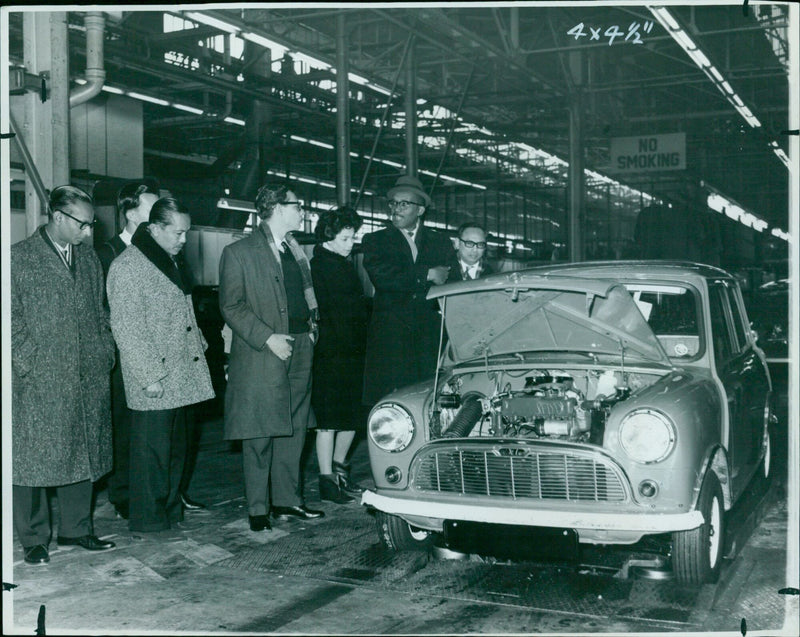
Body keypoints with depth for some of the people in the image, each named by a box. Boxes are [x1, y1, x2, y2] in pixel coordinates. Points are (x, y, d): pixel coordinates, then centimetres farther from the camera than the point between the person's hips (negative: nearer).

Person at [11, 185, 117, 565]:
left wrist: (105, 352, 9)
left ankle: (76, 529, 24)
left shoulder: (89, 258, 13)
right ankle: (34, 539, 12)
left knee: (83, 454, 11)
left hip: (88, 378, 5)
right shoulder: (19, 258, -4)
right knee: (32, 458, 0)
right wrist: (30, 362, -11)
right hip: (39, 382, -5)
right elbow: (12, 320, -6)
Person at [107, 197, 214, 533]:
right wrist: (150, 376, -19)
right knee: (152, 449, -2)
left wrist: (198, 349, 19)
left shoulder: (168, 260, 17)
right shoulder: (127, 266, -13)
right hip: (153, 380, -9)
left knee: (175, 447, 15)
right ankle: (149, 518, 10)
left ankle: (170, 510, 27)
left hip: (178, 376, 9)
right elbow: (127, 327, -17)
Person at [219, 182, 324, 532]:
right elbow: (231, 306, -9)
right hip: (260, 358, -6)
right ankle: (257, 509, 8)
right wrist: (267, 338, -17)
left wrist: (311, 326, 7)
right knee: (259, 438, -2)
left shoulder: (297, 250, 16)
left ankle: (287, 500, 22)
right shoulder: (238, 252, -4)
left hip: (299, 352, 7)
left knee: (294, 431, 11)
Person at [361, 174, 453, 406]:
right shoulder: (375, 241, 11)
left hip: (431, 336, 2)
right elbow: (382, 278, -8)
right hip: (390, 338, -1)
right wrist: (427, 275, -7)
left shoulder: (441, 242, 17)